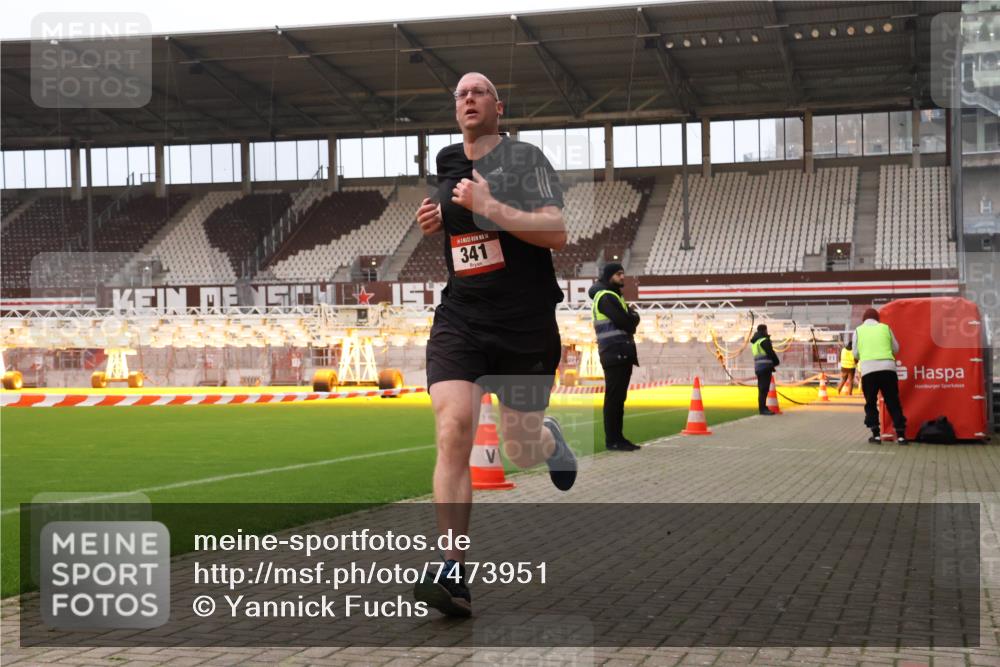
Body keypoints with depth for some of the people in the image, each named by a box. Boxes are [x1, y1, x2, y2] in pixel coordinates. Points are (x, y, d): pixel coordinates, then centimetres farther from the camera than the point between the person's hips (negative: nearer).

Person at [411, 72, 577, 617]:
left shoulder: (524, 158, -5)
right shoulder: (448, 163, 12)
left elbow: (556, 234, -17)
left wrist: (488, 207, -23)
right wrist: (435, 223, 11)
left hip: (525, 323, -3)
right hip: (459, 319, 3)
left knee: (521, 452, 6)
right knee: (453, 432, -17)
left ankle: (548, 436, 47)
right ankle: (453, 573, -17)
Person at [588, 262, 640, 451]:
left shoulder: (614, 296, 22)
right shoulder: (606, 297, -10)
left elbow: (628, 324, 19)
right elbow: (626, 323, -17)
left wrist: (630, 316, 0)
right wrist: (634, 315, 2)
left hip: (622, 354, 10)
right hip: (615, 354, -10)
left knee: (619, 398, 11)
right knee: (614, 398, -8)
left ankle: (618, 437, 15)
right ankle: (612, 440, -6)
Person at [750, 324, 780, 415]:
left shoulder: (754, 342, 20)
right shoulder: (764, 340, -8)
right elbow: (770, 353, -9)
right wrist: (776, 361, 9)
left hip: (758, 367, 9)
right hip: (765, 367, -9)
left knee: (762, 388, 12)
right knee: (764, 388, -11)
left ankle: (762, 408, 14)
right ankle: (763, 408, -15)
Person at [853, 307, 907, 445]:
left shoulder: (859, 330, 12)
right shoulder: (885, 328, 14)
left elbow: (856, 354, 12)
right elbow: (896, 349, 18)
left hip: (868, 369, -1)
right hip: (888, 367, 1)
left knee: (871, 403, 10)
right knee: (893, 402, 6)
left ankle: (876, 435, 4)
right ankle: (901, 435, 3)